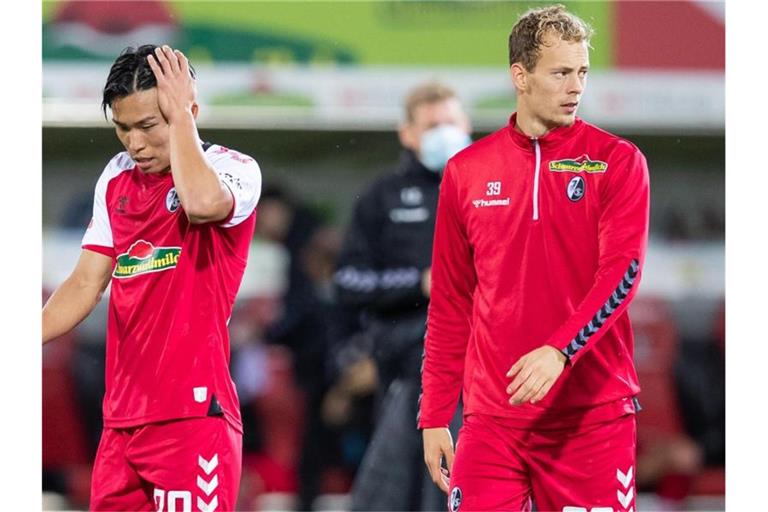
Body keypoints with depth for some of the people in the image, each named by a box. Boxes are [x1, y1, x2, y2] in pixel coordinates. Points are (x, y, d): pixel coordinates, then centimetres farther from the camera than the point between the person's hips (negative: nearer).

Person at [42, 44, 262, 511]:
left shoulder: (235, 169, -4)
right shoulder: (116, 179, 15)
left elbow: (202, 202, -28)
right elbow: (86, 284, 18)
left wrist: (178, 114, -16)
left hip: (195, 415, -6)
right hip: (122, 417, 6)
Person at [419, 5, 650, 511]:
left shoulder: (617, 161, 2)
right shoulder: (466, 171, 9)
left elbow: (622, 272, -10)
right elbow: (450, 304, 13)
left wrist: (559, 351, -25)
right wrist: (434, 415, 9)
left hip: (593, 414, -2)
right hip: (493, 417, 2)